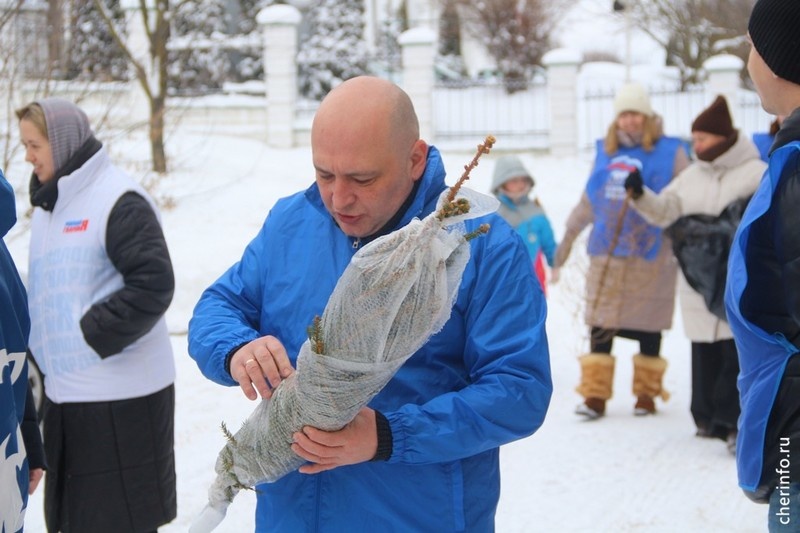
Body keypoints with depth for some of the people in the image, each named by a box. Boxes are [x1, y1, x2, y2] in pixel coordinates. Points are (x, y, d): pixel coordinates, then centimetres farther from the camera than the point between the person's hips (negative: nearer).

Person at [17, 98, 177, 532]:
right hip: (64, 394, 9)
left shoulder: (119, 201, -12)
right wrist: (42, 350, 8)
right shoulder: (47, 203, 14)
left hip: (119, 398, -8)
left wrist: (89, 336, -17)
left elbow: (152, 285, -19)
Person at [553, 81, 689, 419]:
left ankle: (647, 392, 18)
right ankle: (595, 394, 3)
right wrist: (570, 234, 24)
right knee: (601, 326, -1)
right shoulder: (605, 151, 11)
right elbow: (589, 200, 21)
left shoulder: (670, 152, 0)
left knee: (648, 327, 6)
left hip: (651, 255, -3)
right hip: (606, 253, 3)